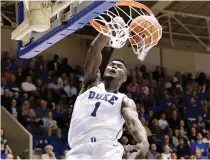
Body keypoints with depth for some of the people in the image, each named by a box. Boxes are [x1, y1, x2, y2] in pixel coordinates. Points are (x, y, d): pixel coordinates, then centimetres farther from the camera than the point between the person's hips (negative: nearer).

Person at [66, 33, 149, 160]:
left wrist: (144, 142, -23)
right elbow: (94, 50, 15)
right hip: (80, 149, 1)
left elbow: (133, 121, -2)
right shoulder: (92, 82, 26)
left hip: (108, 149, -1)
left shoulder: (125, 101, 19)